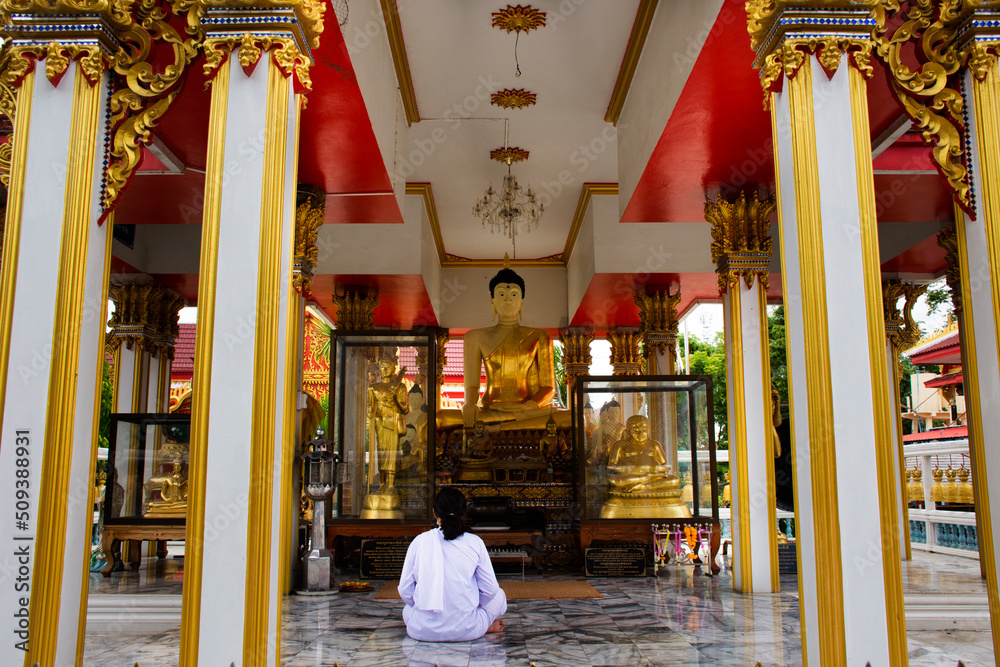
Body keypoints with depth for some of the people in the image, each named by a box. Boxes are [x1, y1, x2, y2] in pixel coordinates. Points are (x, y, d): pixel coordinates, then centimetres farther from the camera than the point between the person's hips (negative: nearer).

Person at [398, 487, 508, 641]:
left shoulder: (420, 541, -2)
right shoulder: (474, 542, -4)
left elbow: (405, 590, 1)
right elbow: (490, 589, 1)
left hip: (423, 631, 0)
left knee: (408, 609, 36)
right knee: (499, 595, 26)